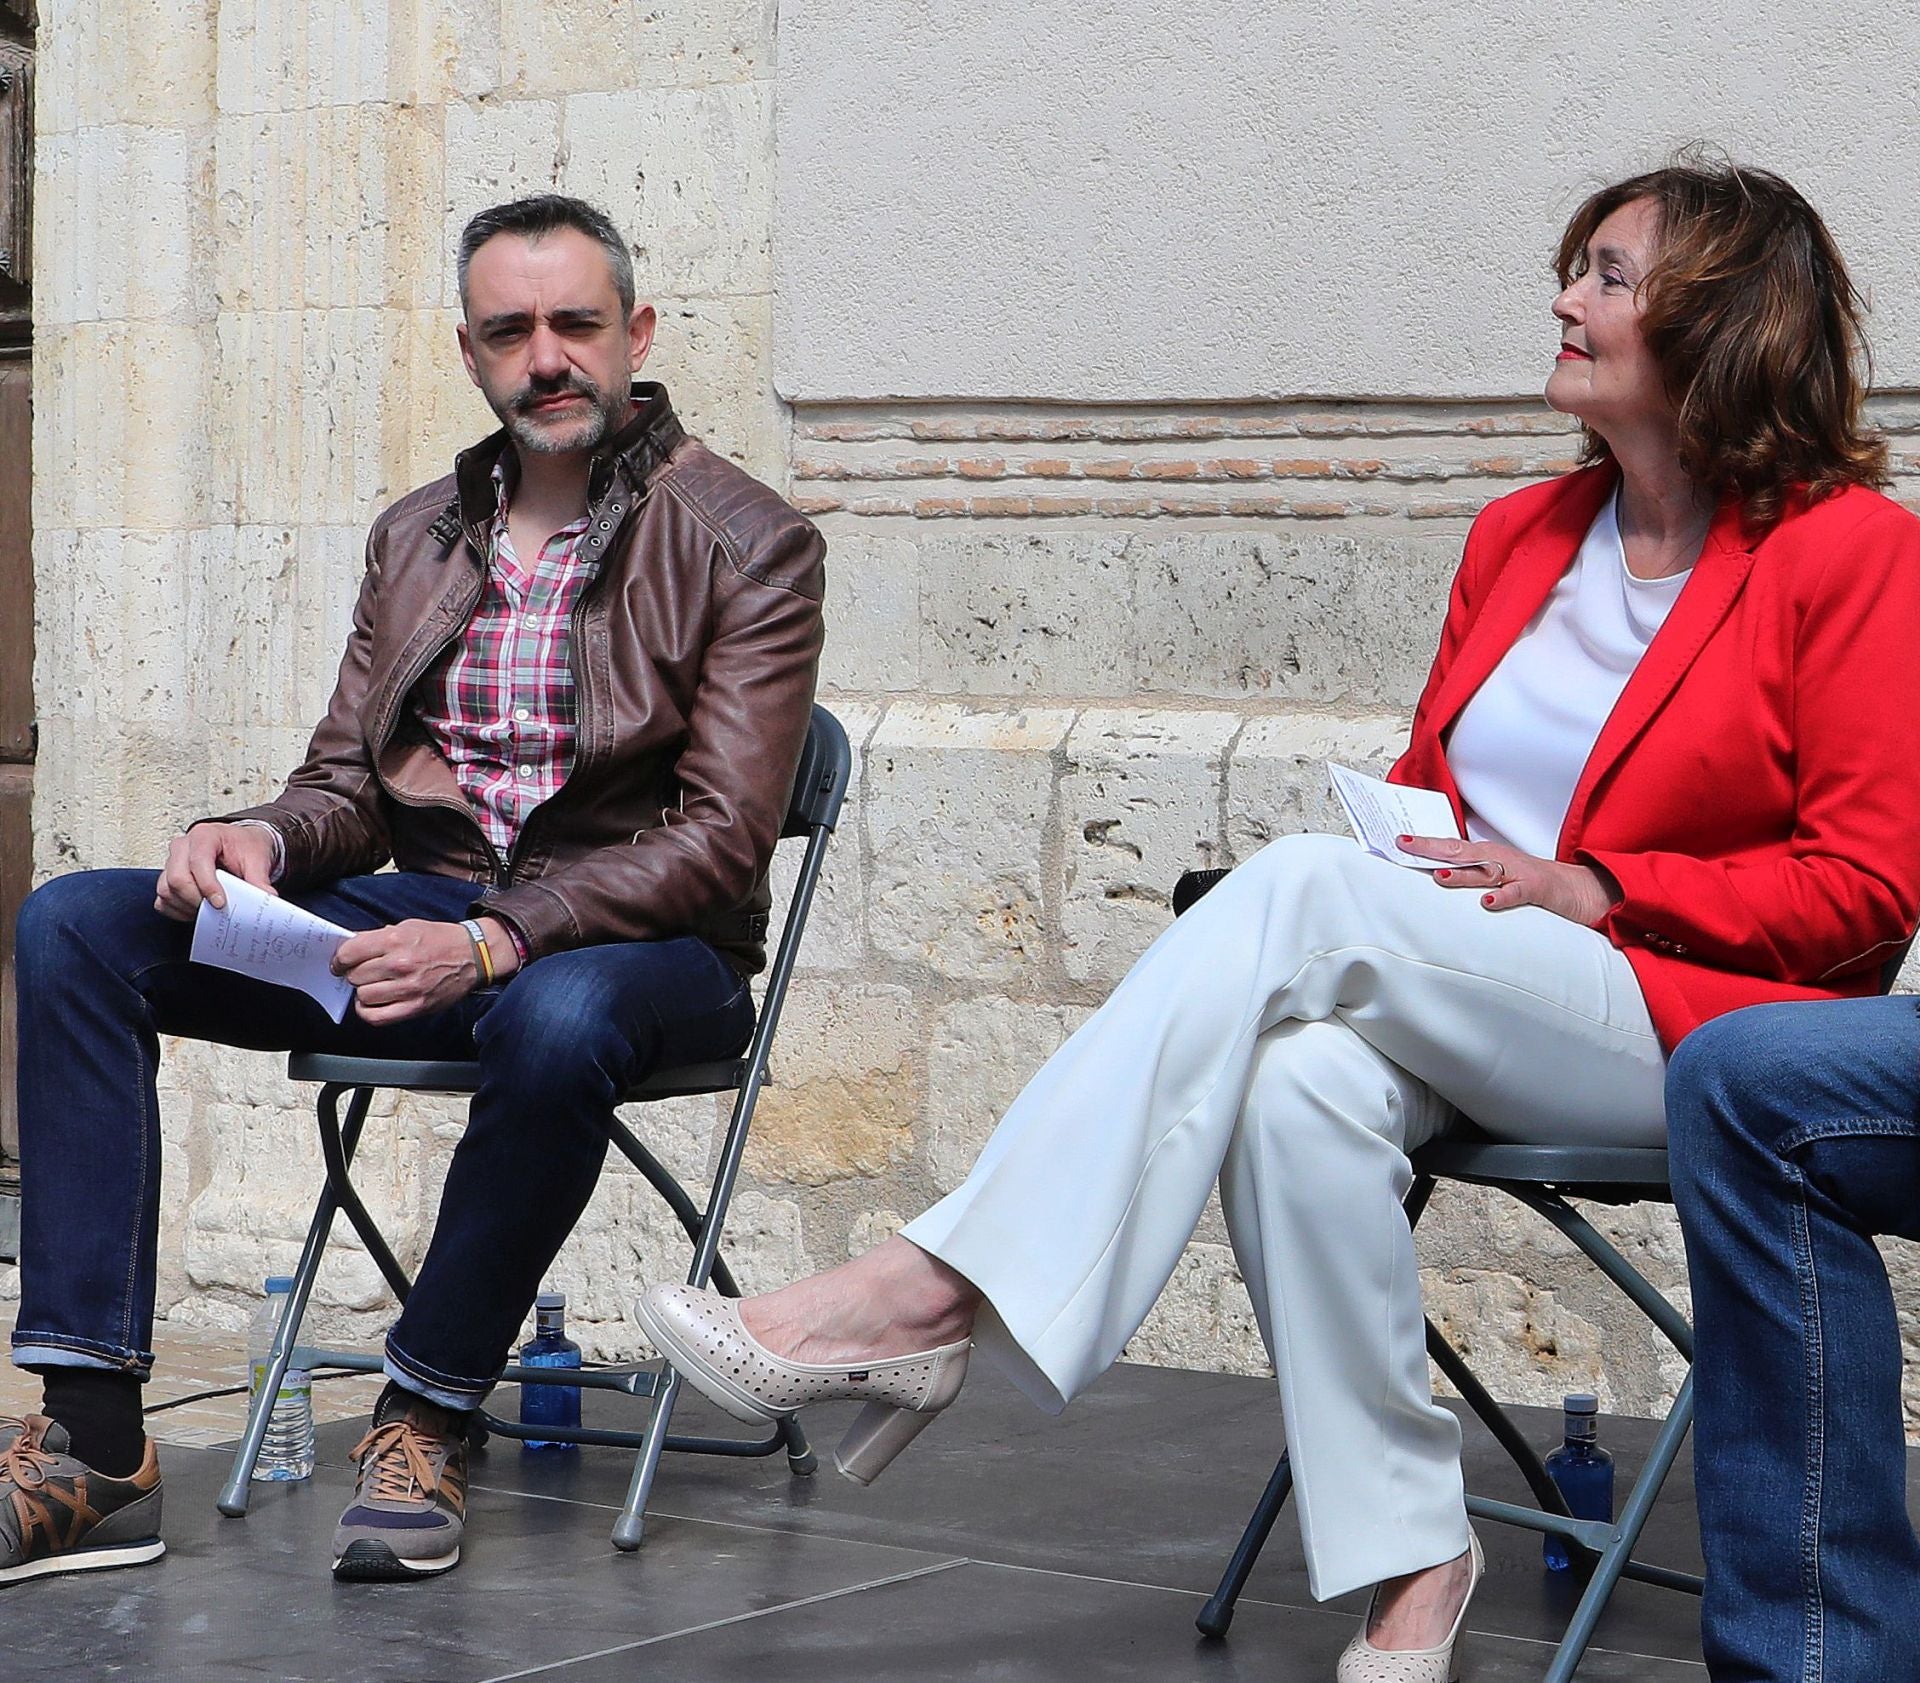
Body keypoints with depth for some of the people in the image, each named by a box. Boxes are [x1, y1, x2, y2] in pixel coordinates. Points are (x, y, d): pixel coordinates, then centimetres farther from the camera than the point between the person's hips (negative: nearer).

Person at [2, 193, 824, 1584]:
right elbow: (348, 783, 16)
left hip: (638, 944, -5)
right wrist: (263, 839, -11)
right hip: (421, 917, 6)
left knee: (556, 1019, -43)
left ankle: (427, 1422, -19)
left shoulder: (747, 544, -3)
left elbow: (721, 835, -13)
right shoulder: (417, 535, 16)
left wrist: (497, 942, -26)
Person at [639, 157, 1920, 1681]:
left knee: (1302, 888, -30)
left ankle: (929, 1298, -34)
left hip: (1691, 1025, -5)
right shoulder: (1518, 538, 18)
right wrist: (1398, 860, 1)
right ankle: (1411, 1557, -23)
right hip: (1474, 1015, 5)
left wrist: (1595, 890, -13)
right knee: (1303, 1088, -33)